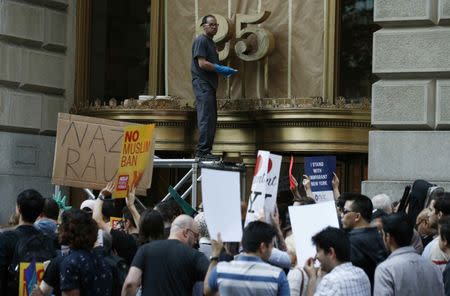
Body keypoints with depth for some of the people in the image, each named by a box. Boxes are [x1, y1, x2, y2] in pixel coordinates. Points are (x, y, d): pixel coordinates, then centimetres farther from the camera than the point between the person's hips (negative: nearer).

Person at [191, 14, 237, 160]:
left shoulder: (210, 42, 21)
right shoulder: (201, 41, -10)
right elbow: (202, 63, -18)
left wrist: (225, 70, 12)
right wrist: (221, 69, -14)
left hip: (209, 84, 10)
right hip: (202, 83, -10)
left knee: (211, 119, 11)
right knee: (206, 118, -14)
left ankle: (206, 150, 16)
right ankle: (202, 151, -14)